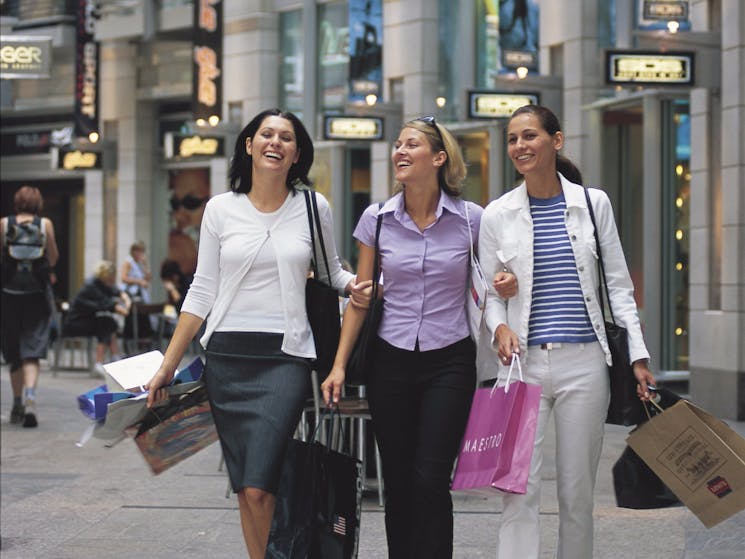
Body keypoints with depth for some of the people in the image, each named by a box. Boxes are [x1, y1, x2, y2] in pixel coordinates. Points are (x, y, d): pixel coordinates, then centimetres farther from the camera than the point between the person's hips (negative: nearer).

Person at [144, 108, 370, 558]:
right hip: (228, 357, 2)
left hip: (285, 357, -2)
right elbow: (203, 292, 8)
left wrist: (356, 285, -7)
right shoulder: (221, 209, 5)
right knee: (245, 489, 6)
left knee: (258, 489, -14)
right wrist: (168, 366, 6)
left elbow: (331, 271, 17)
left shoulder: (313, 207, 3)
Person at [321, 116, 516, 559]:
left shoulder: (471, 219, -3)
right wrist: (339, 365, 3)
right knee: (397, 483, 6)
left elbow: (490, 285, 12)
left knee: (431, 479, -9)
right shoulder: (377, 219, 2)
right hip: (391, 361, 2)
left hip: (449, 362, -2)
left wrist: (507, 285, -13)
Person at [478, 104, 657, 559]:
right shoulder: (497, 214, 5)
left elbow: (618, 286, 7)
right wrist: (500, 326, -12)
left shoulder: (593, 203, 4)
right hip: (525, 362, 0)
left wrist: (638, 355, 1)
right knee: (520, 488, -5)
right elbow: (490, 291, 10)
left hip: (585, 362, 0)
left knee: (578, 491, 6)